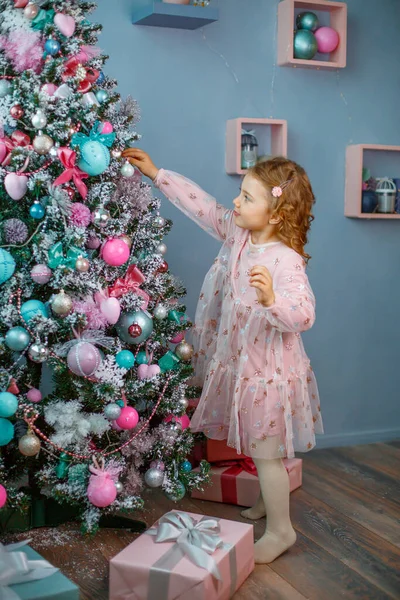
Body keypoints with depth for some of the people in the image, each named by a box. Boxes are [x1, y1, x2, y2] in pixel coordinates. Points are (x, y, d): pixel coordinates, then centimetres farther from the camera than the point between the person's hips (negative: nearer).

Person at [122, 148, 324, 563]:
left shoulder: (286, 260, -26)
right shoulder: (237, 233, -2)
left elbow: (304, 315, -34)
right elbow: (201, 205, 6)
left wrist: (271, 300, -54)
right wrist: (155, 173, 8)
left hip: (269, 369, -8)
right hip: (240, 361, 8)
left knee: (265, 450, 3)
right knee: (258, 445, 24)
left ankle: (280, 529, 20)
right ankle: (270, 500, 45)